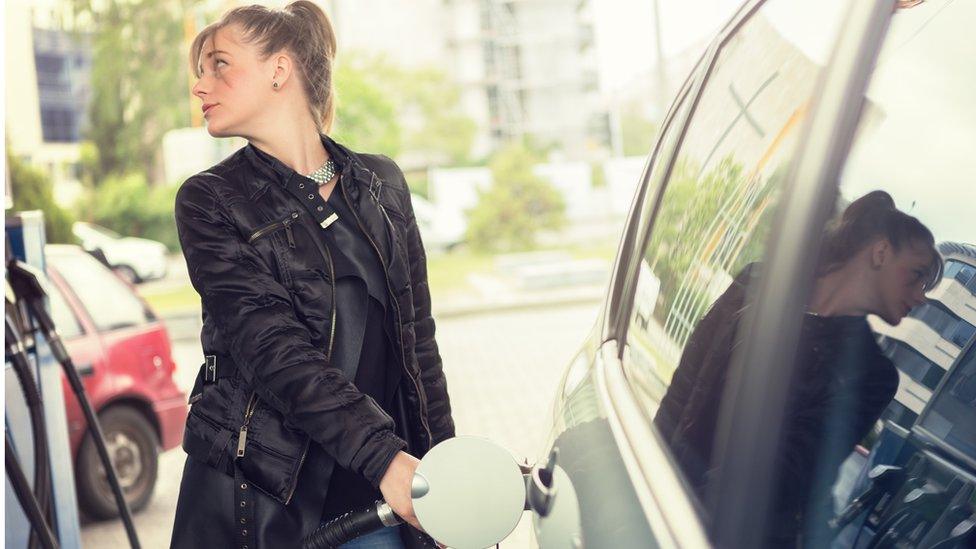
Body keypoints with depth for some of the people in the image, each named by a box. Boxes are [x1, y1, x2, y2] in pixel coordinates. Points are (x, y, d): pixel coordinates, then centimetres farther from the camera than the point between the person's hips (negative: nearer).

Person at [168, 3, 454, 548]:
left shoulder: (382, 183, 8)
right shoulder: (210, 201, -2)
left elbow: (418, 341, 10)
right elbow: (271, 349, -14)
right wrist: (383, 457, -24)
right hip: (257, 501, -2)